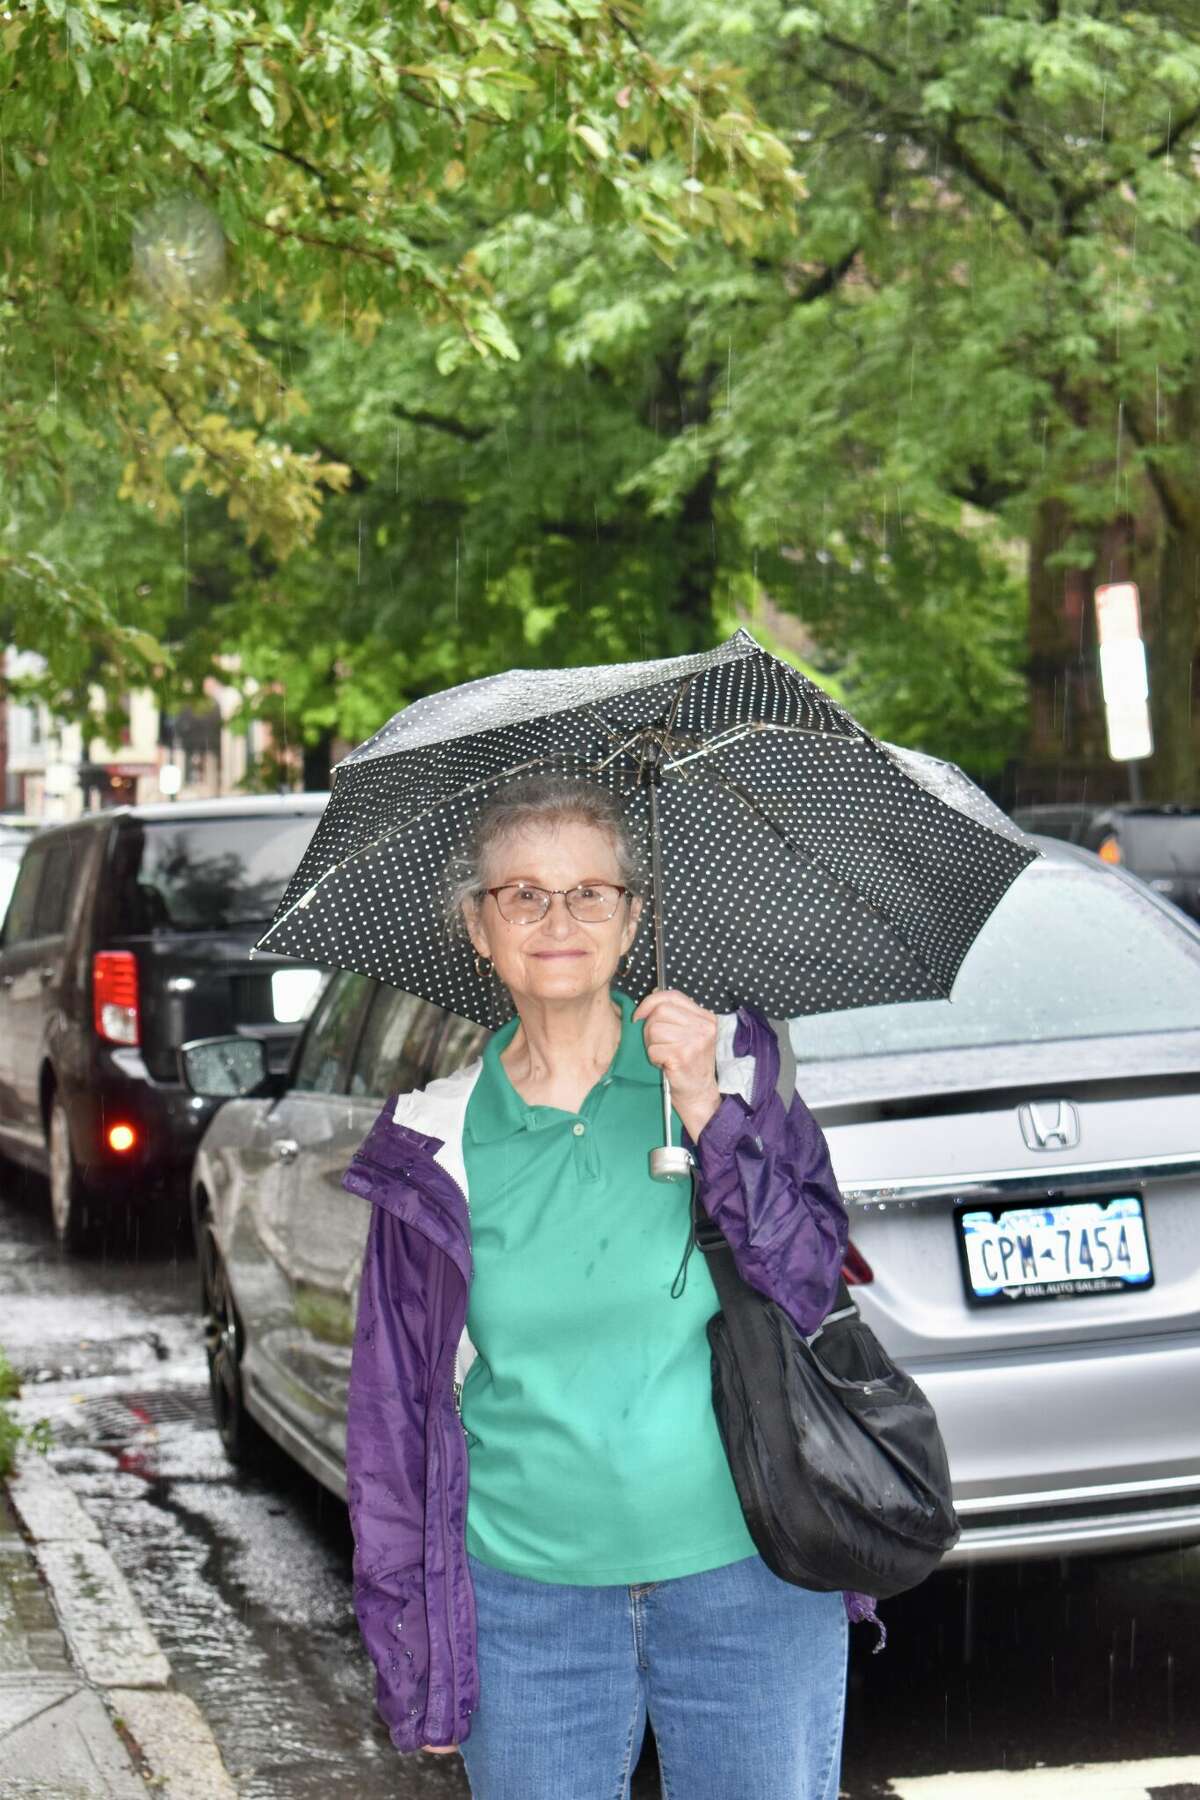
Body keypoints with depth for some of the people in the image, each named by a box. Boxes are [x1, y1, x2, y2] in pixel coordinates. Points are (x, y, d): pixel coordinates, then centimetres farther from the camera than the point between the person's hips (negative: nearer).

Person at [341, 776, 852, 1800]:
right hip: (527, 1602, 1)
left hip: (747, 1578, 0)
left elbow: (811, 1283, -6)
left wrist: (707, 1113, -17)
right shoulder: (440, 1144, 1)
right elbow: (393, 1405, 5)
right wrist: (409, 1649, 5)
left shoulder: (729, 1066, 1)